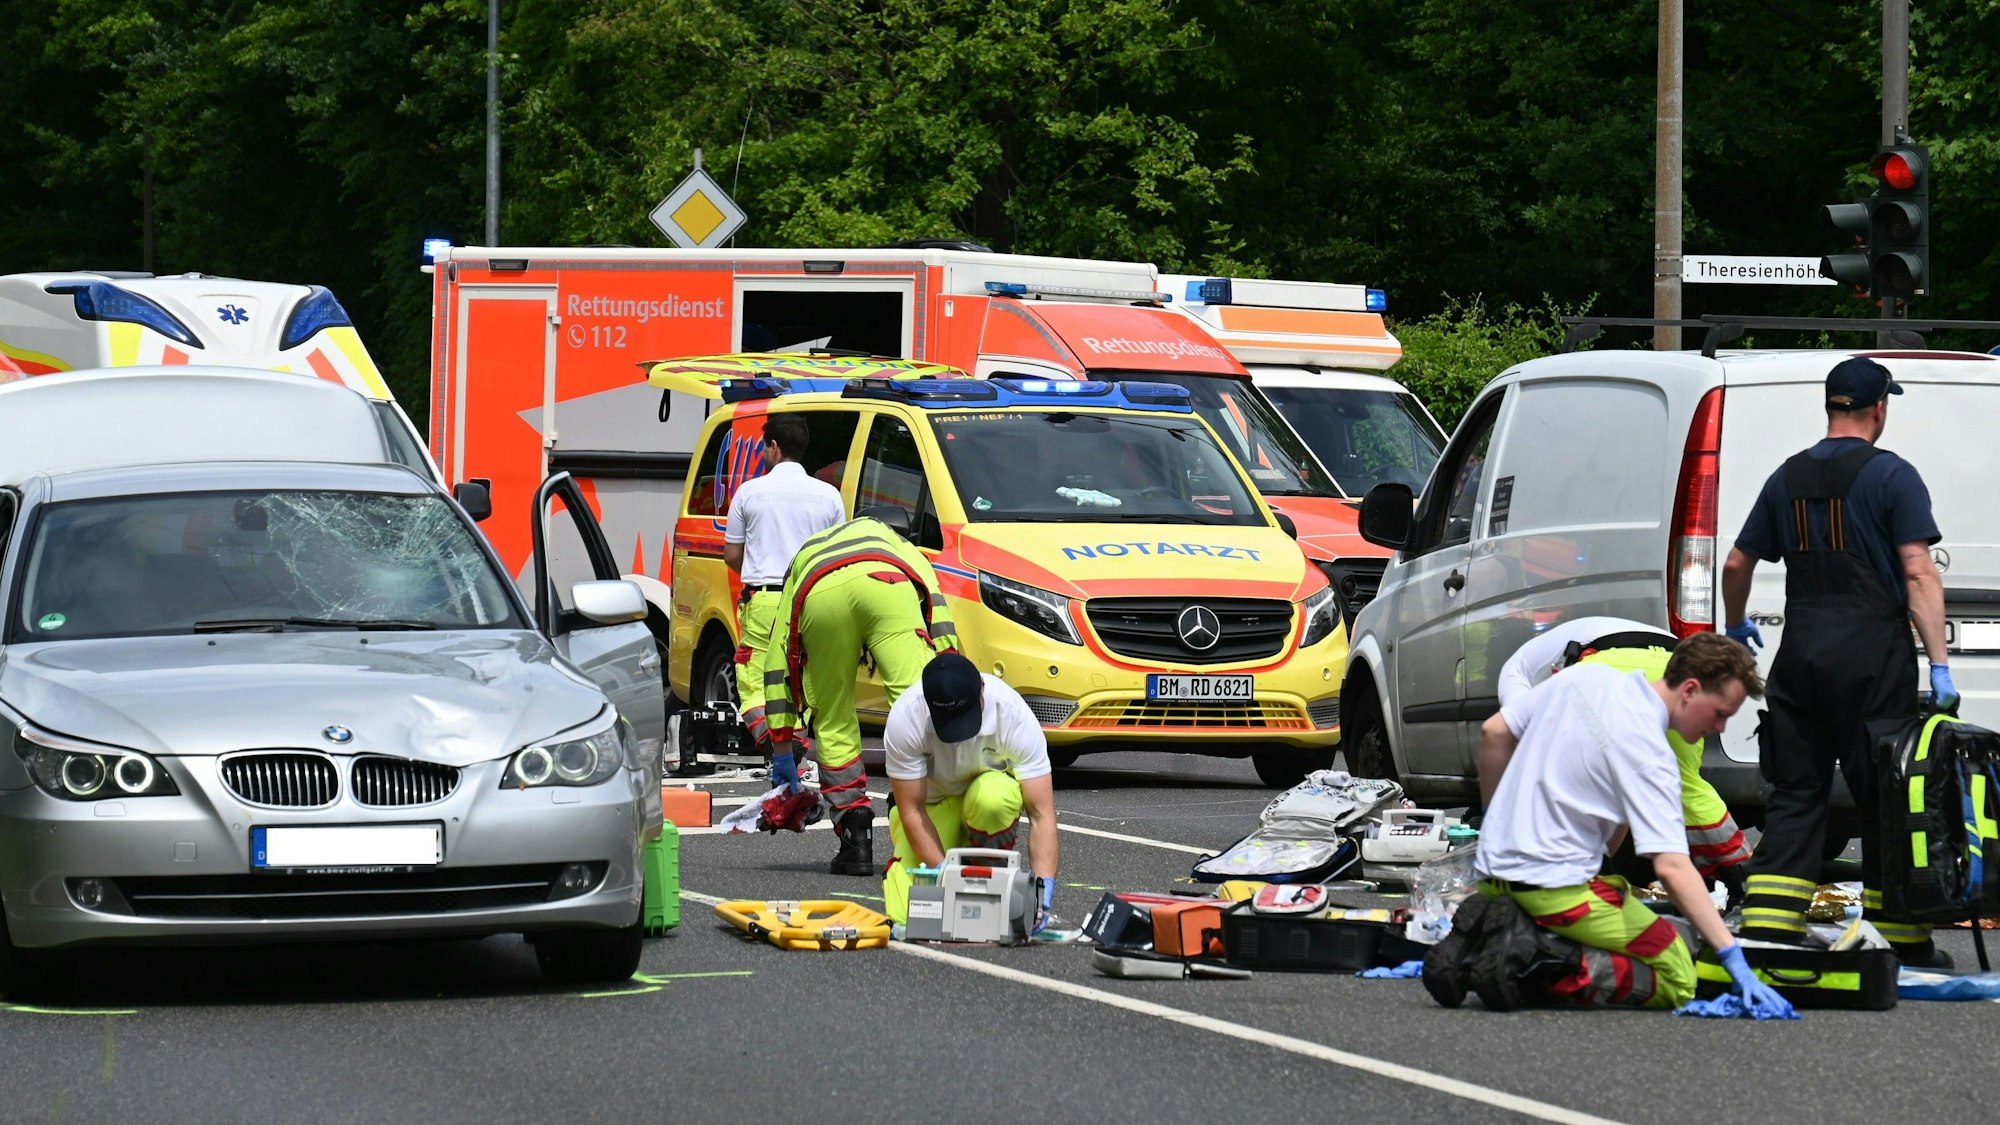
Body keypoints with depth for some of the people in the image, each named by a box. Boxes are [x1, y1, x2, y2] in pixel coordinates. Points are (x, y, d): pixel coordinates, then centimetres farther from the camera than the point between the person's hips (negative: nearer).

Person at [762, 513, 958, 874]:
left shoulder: (801, 562, 46)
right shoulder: (887, 536, 45)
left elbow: (776, 665, 40)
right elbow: (930, 589, 21)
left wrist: (781, 747, 42)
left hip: (820, 597, 1)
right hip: (885, 584, -1)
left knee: (833, 722, 15)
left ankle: (855, 842, 10)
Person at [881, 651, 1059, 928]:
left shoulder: (1014, 715, -30)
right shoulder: (904, 719, -30)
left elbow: (1041, 814, -30)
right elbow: (912, 810, -25)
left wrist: (1044, 885, -43)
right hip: (932, 801, 0)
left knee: (993, 797, -40)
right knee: (906, 913, -23)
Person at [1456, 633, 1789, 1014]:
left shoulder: (1586, 677, 5)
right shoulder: (1649, 752, -17)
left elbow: (1494, 733, 13)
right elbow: (1672, 868, -26)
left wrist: (1499, 822, 27)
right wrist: (1735, 960, -29)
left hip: (1492, 871, 8)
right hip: (1556, 888, -8)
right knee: (1676, 979, -2)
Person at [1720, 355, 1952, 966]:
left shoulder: (1788, 477, 11)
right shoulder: (1892, 476, -5)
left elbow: (1737, 563, 17)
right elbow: (1918, 574, -11)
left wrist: (1736, 625, 36)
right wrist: (1939, 664, -13)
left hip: (1800, 653, 4)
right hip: (1873, 655, -4)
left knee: (1794, 796, 7)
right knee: (1885, 799, 2)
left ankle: (1766, 929, -2)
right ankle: (1900, 936, 5)